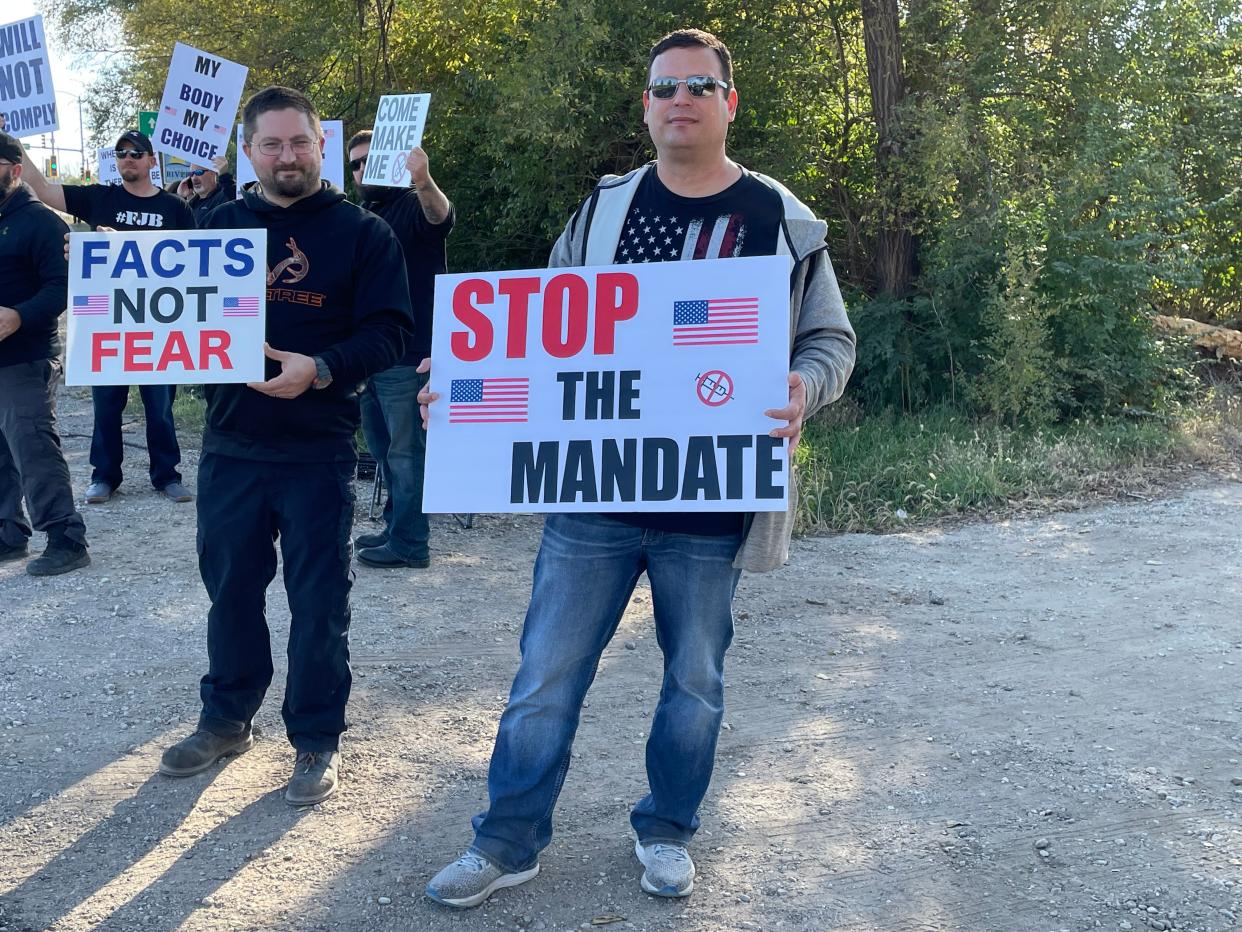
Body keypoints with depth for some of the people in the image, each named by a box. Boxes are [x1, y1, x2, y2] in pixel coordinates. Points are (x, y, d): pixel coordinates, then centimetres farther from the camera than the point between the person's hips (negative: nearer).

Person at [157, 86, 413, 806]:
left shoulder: (362, 232, 0)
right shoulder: (222, 224, 10)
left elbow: (389, 333, -8)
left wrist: (321, 369, -23)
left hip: (318, 449, -3)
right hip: (230, 443, 4)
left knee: (319, 600, 3)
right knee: (230, 588, 14)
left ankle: (317, 739, 17)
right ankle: (227, 718, 32)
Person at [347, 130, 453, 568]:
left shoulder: (413, 206, -8)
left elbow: (440, 216, -34)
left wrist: (424, 182, -55)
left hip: (407, 357, -9)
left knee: (405, 451, -5)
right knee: (383, 449, 16)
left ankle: (409, 543, 3)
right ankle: (396, 527, 28)